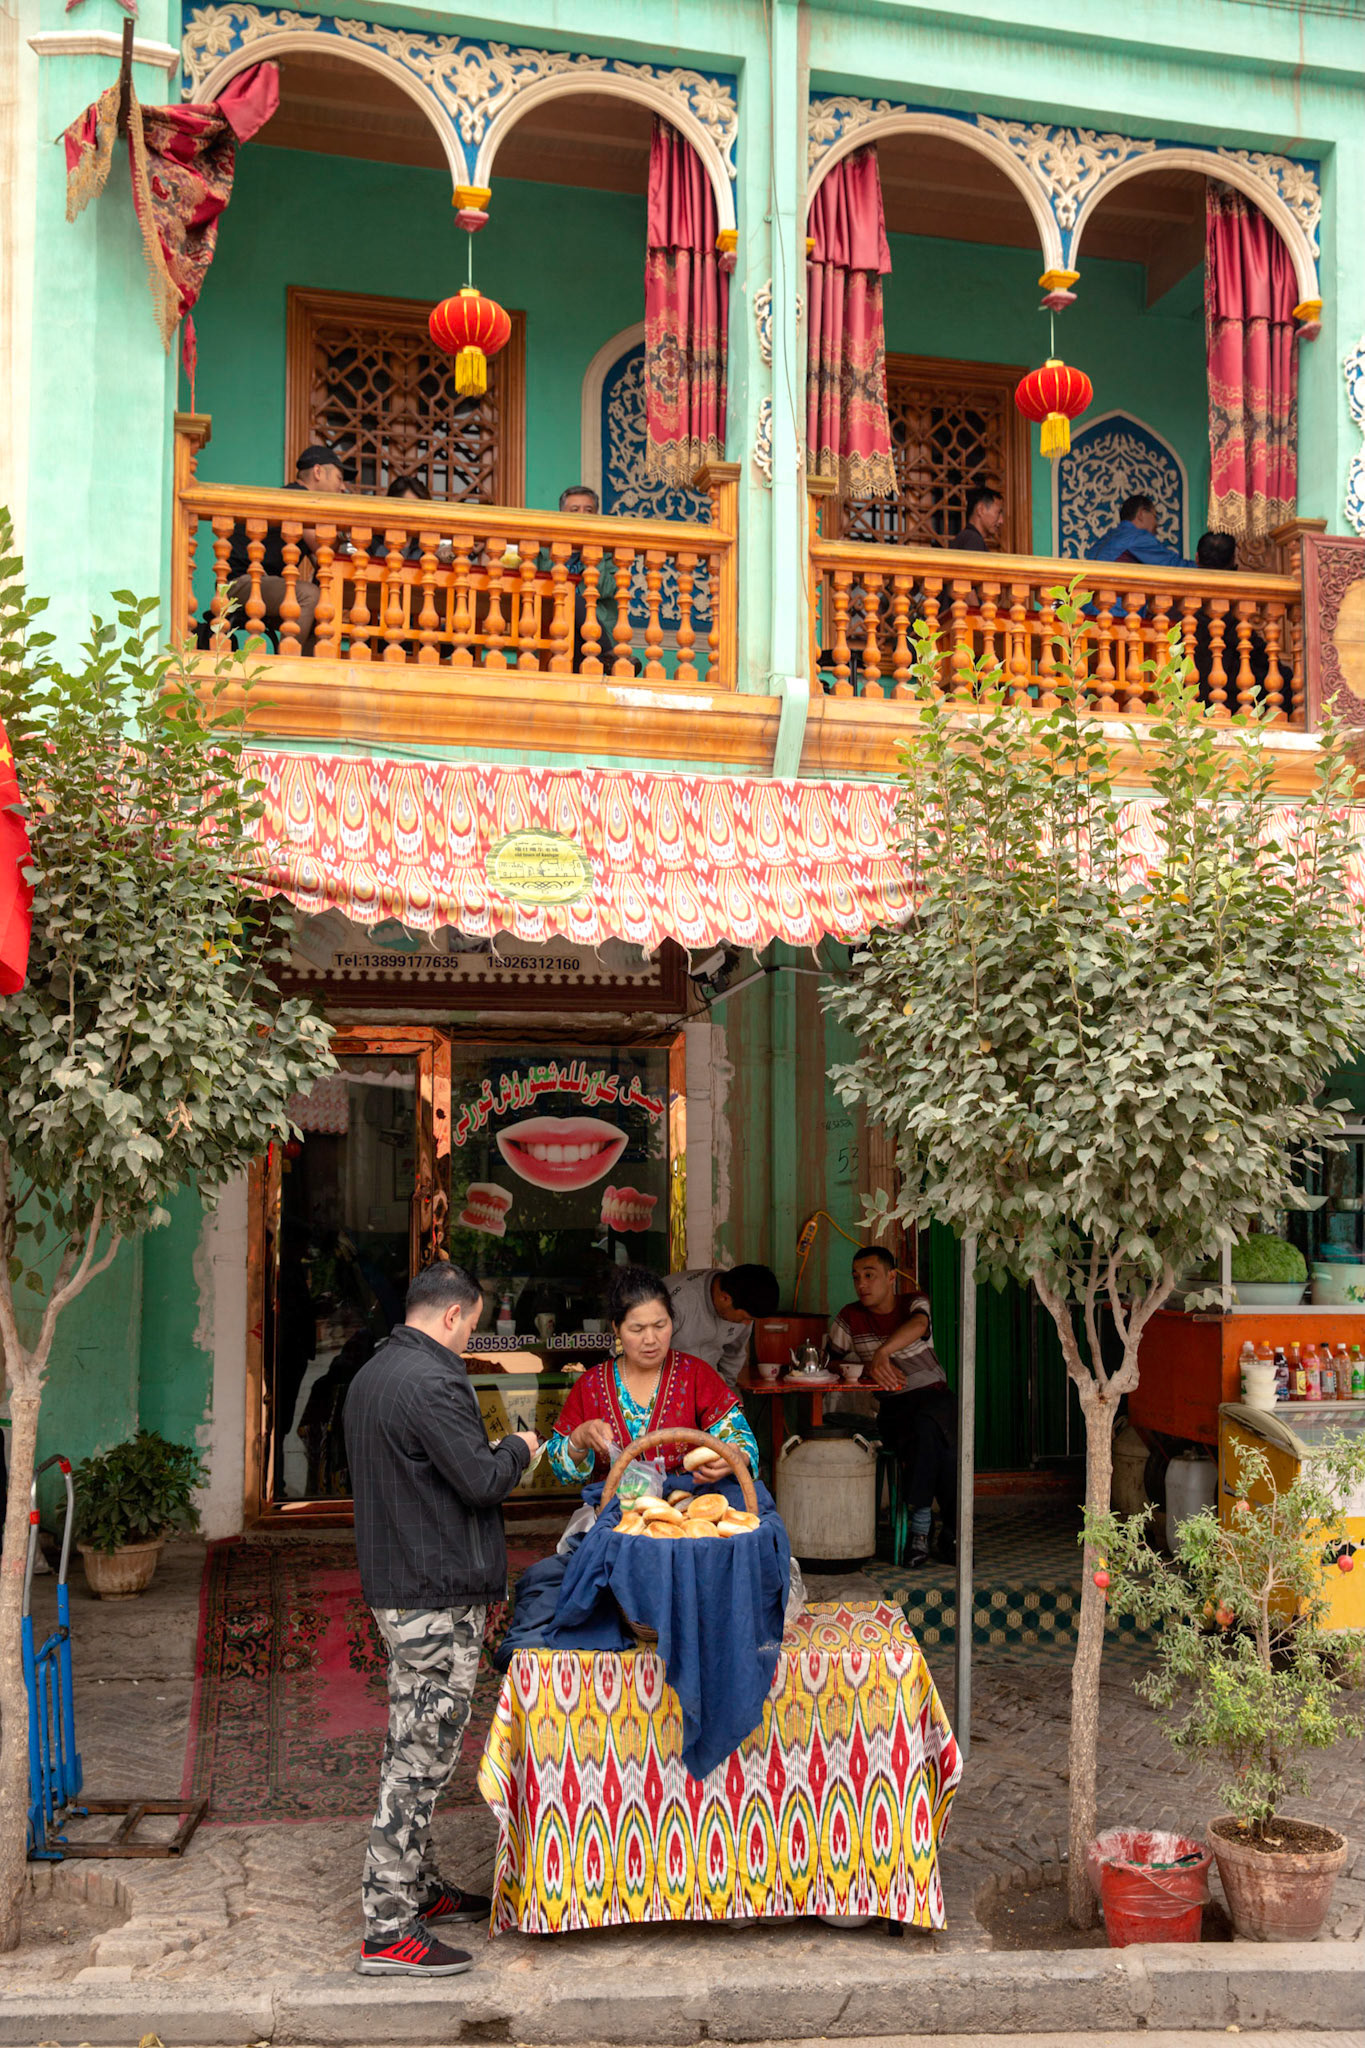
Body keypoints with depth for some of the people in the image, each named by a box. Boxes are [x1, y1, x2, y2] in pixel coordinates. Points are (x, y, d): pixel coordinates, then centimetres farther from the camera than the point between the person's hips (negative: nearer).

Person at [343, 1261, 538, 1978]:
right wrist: (518, 1450, -1)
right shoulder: (432, 1382, -20)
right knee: (423, 1753, -5)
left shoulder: (370, 1375, 12)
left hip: (396, 1587, 10)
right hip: (439, 1595, -10)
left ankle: (416, 1888, 31)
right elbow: (481, 1481, -21)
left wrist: (495, 1455, 19)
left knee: (411, 1745, 19)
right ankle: (390, 1931, 1)